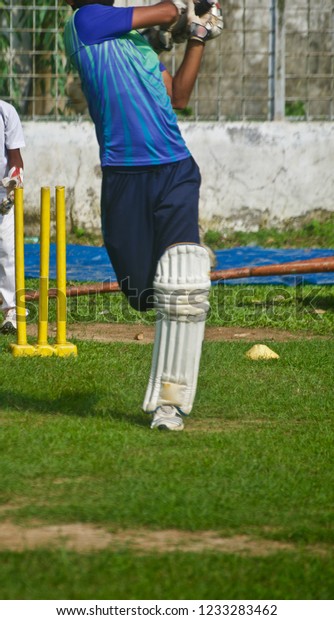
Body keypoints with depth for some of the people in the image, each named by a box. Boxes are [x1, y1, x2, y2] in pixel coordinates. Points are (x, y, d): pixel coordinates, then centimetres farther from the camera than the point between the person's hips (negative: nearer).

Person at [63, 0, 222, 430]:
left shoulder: (138, 40, 21)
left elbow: (178, 96, 21)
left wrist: (198, 35, 23)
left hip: (175, 172, 4)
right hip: (124, 179, -4)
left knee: (183, 287, -13)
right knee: (142, 290, 2)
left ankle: (171, 400, -9)